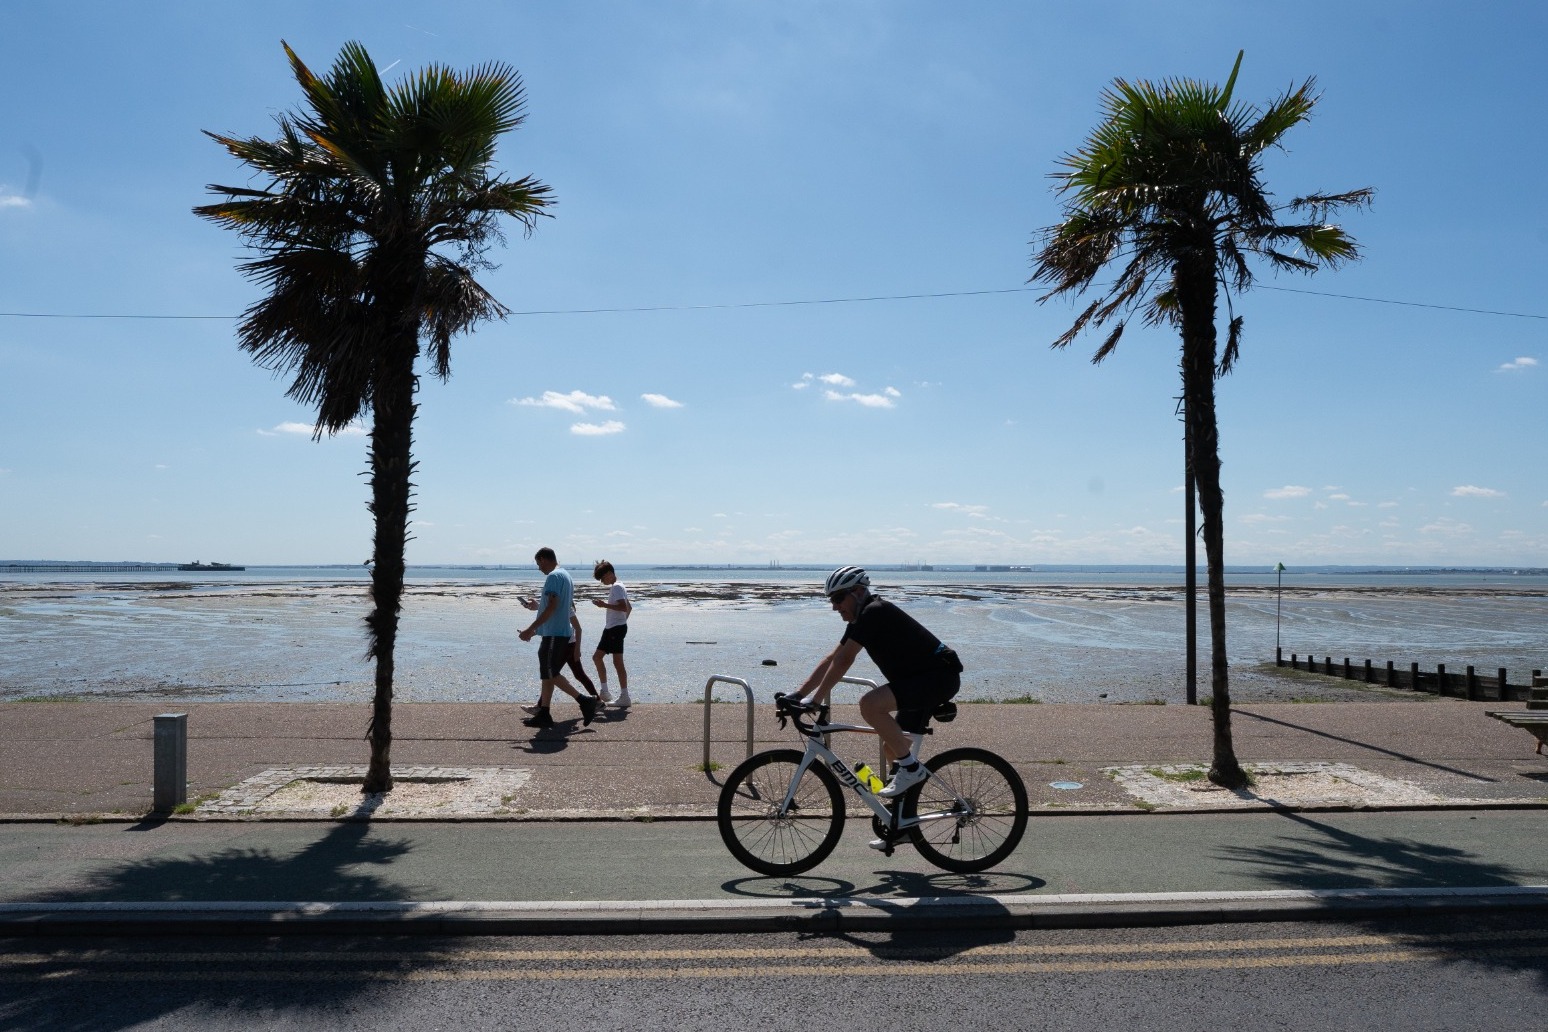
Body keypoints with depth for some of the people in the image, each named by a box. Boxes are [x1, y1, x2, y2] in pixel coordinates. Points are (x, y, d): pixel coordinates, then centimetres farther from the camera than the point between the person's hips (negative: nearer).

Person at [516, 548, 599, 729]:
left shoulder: (553, 577, -13)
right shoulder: (566, 575, 18)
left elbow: (551, 606, -22)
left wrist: (531, 629, -21)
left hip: (553, 634, -10)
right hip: (562, 632, 10)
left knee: (551, 674, -7)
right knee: (548, 674, 10)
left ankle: (585, 701, -8)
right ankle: (543, 714, 11)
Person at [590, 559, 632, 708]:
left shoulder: (616, 587, -13)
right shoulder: (616, 587, 18)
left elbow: (624, 607, -25)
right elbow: (629, 608, 24)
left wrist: (604, 605, -22)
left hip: (616, 629, -11)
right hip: (610, 628, 11)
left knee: (617, 662, -9)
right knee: (597, 656, 14)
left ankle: (624, 697, -8)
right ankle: (605, 692, 17)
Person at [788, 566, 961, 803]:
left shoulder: (875, 612, -17)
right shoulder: (862, 620, 12)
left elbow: (843, 661, -20)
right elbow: (831, 659, 16)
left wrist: (816, 700, -17)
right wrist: (798, 695, 12)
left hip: (939, 676, -11)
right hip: (922, 678, 11)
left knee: (870, 704, -27)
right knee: (892, 746, 14)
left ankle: (910, 767, -15)